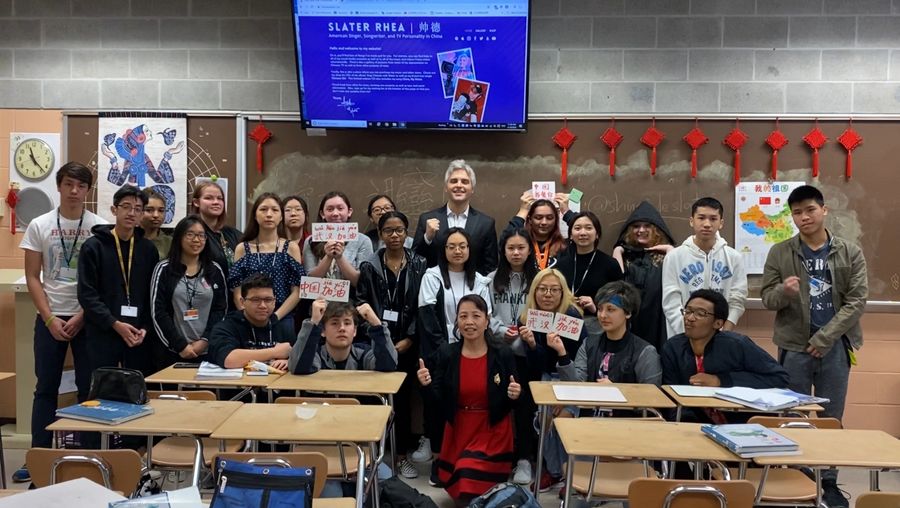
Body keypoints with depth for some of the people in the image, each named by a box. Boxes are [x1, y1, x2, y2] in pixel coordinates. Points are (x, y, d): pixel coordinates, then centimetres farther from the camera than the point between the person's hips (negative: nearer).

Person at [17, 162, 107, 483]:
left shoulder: (99, 227, -2)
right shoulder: (39, 225, 3)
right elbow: (32, 278, 3)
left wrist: (81, 317, -8)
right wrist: (50, 318, -6)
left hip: (88, 317, -1)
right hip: (50, 317, 1)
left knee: (89, 387, 3)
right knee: (46, 388, 7)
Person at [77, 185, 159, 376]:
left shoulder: (148, 249, 8)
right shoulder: (93, 246, -1)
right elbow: (86, 294, -7)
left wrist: (145, 327, -5)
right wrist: (115, 324, -15)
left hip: (138, 336, 3)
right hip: (103, 335, -3)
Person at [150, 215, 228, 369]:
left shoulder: (215, 271, 6)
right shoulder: (164, 269, 1)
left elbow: (221, 309, 5)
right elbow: (157, 312, -3)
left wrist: (205, 340, -7)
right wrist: (180, 345, -9)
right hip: (171, 351, -1)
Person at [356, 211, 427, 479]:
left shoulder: (419, 265, 4)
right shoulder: (369, 266, 4)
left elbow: (422, 306, 0)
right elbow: (362, 304, 0)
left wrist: (409, 339, -7)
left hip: (406, 343, 1)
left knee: (403, 398, 6)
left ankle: (402, 455, 18)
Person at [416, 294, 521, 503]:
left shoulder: (503, 355, -11)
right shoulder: (445, 353, -9)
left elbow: (509, 405, -3)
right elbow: (438, 401, -8)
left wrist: (514, 395, -26)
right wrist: (427, 385, -27)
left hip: (492, 433, -2)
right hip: (458, 432, 2)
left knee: (474, 484, -10)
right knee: (456, 485, 12)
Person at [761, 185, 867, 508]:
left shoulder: (851, 253, 2)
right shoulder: (779, 253, 1)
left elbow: (856, 301, -3)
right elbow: (767, 299, 0)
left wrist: (825, 338, -11)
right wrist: (784, 291, -23)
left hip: (835, 345, 1)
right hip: (794, 345, 0)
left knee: (831, 417, 9)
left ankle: (828, 481, 22)